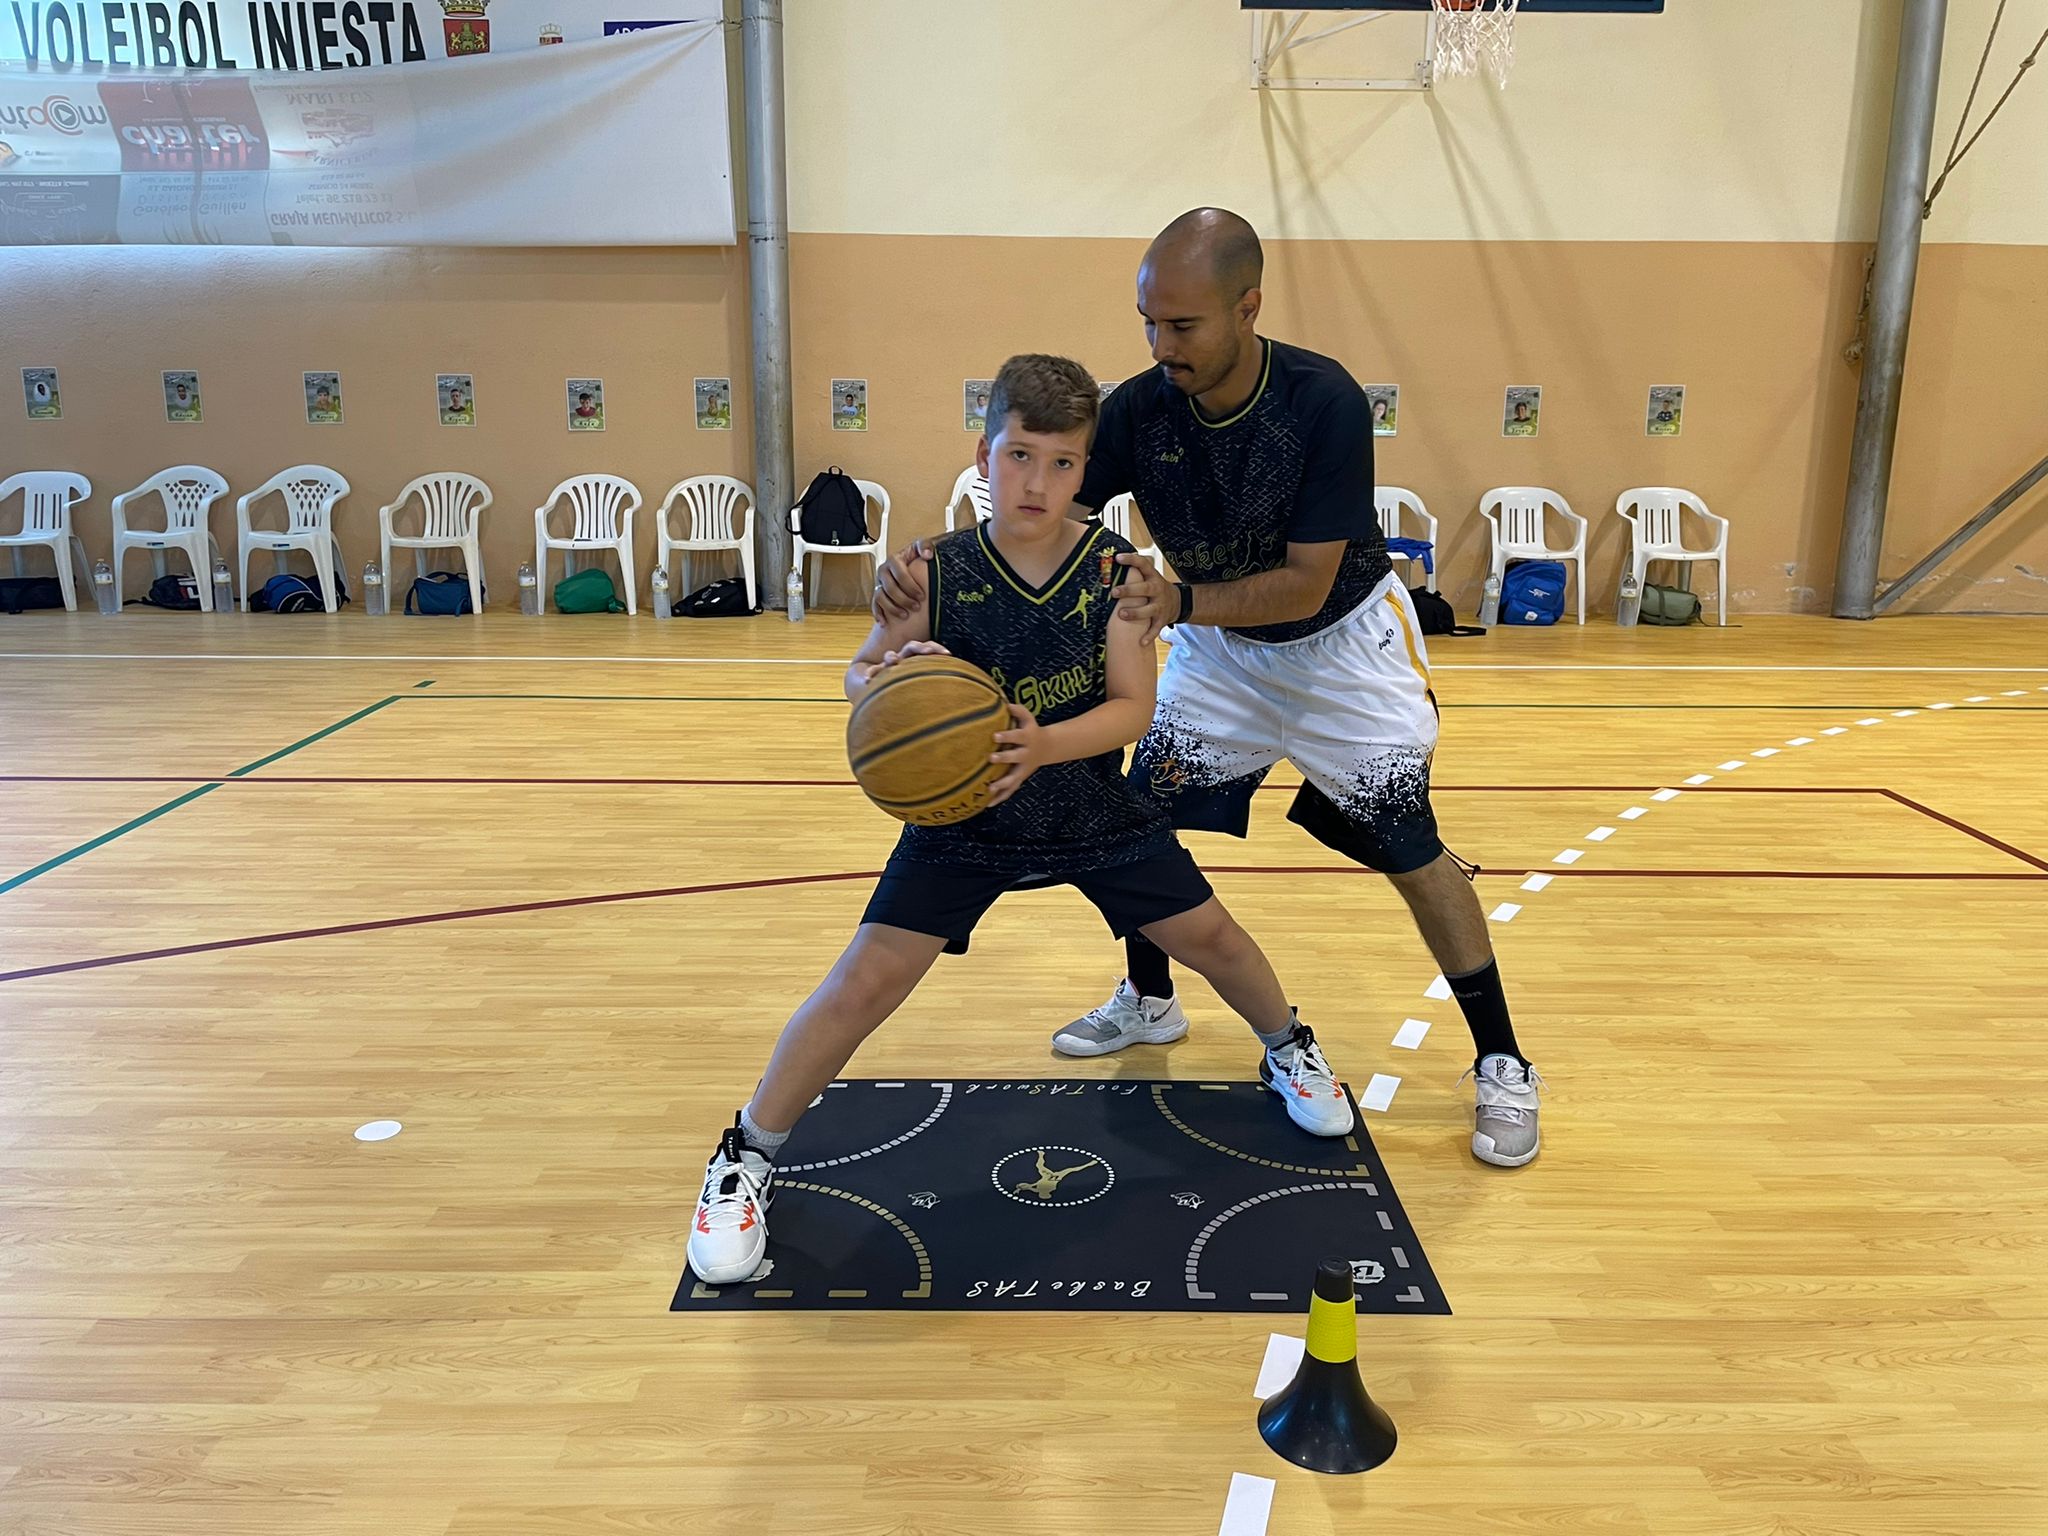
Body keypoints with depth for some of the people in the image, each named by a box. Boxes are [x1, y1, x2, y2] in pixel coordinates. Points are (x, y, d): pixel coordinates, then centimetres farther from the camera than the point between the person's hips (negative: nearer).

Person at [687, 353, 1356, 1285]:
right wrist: (890, 680, -31)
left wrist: (1042, 746, -36)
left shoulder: (1116, 569, -15)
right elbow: (859, 676, -6)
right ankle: (747, 1155, 9)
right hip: (963, 820, -2)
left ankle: (1287, 1049, 44)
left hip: (1096, 810, 2)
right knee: (865, 983, -11)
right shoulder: (934, 573, -18)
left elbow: (1133, 708, -18)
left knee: (1209, 936, 10)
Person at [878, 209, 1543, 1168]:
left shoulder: (1324, 402, -30)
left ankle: (1501, 1064, 12)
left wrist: (1181, 602, -43)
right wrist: (929, 562, -38)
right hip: (1219, 640, 4)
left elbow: (1307, 586, -29)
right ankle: (1148, 1002, 28)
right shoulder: (1140, 409, -19)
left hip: (1342, 639, -4)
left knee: (1411, 850, -6)